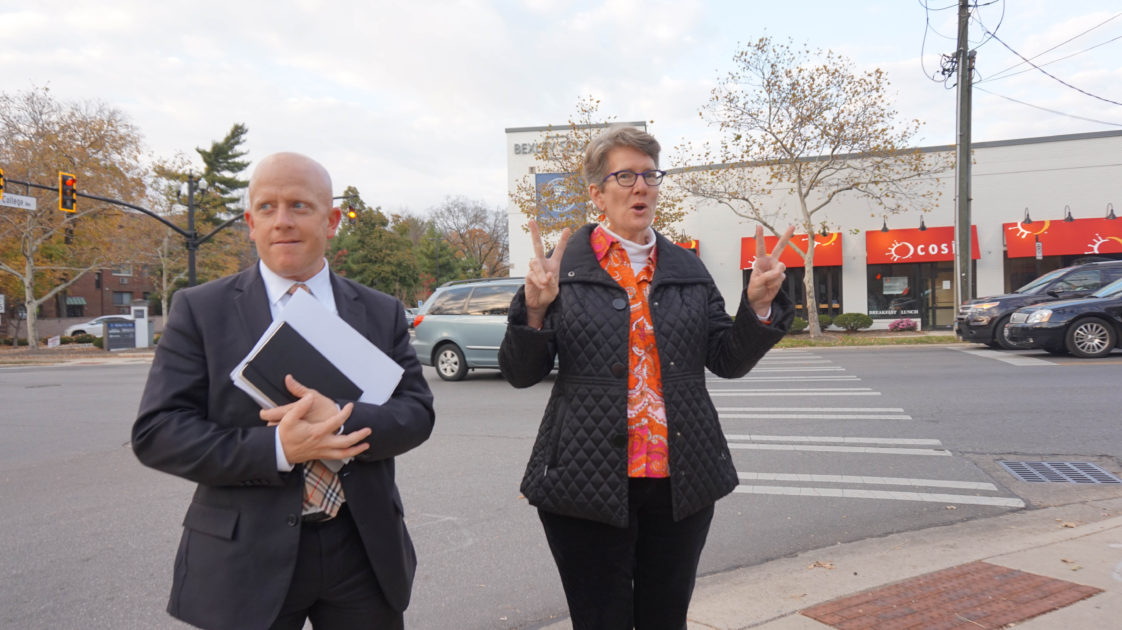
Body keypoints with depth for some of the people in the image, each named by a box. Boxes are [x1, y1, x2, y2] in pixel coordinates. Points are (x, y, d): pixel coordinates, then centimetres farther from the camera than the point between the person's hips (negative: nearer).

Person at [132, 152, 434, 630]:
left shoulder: (381, 313, 4)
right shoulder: (200, 310, -2)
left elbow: (417, 411, -1)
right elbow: (155, 431, -7)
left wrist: (344, 421, -21)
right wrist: (275, 448, -21)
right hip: (246, 559, -2)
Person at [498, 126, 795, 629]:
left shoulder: (687, 269, 9)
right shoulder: (563, 266, -3)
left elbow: (729, 361, 7)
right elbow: (521, 374, -5)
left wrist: (759, 305, -9)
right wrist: (535, 308, -22)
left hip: (681, 482, 4)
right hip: (590, 483, -3)